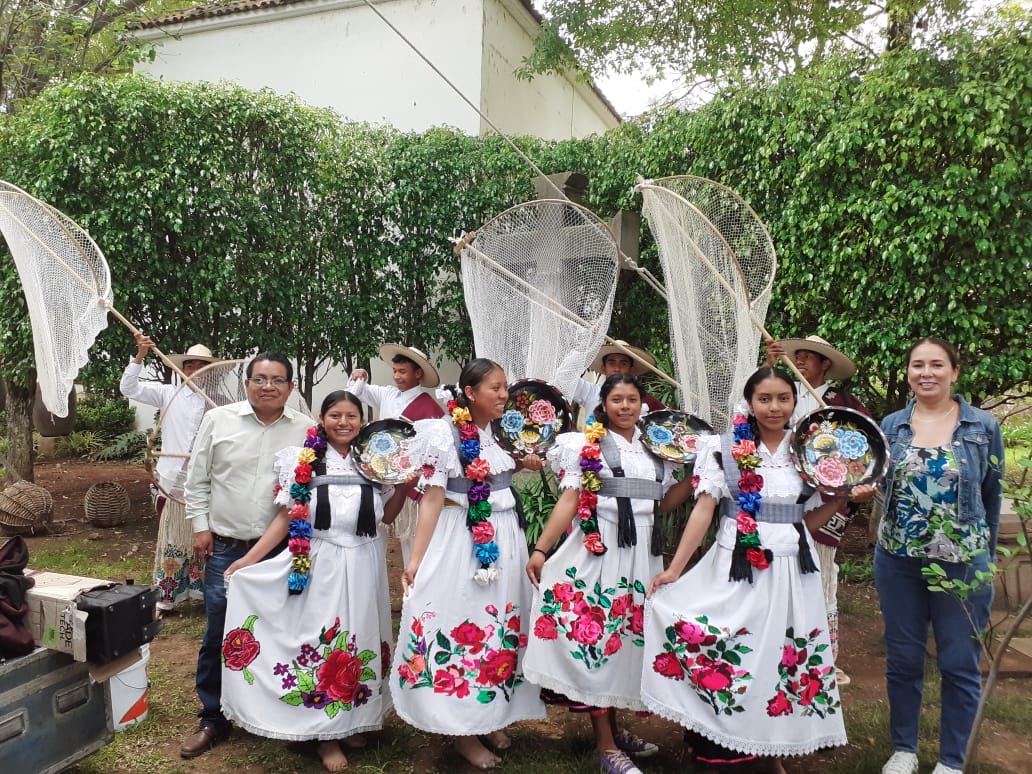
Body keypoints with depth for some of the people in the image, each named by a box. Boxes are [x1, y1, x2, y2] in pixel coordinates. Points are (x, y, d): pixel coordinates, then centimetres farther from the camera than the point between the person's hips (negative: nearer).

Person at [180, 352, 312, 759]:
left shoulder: (307, 429, -1)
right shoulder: (218, 419, -1)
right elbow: (197, 478, 5)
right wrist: (200, 526, 1)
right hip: (225, 547, 0)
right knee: (218, 636, 7)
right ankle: (213, 718, 24)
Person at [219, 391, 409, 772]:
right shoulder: (302, 459, -3)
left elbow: (385, 516, 12)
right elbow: (287, 517, -1)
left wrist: (404, 486, -4)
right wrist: (249, 560, -7)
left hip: (364, 565, 3)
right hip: (320, 564, -3)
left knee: (360, 639, 11)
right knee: (323, 641, 2)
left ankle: (354, 720, 29)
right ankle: (326, 733, 15)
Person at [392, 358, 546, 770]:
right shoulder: (444, 433, -12)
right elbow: (433, 498, -14)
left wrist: (524, 465, 8)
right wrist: (416, 558, -16)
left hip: (505, 542, 7)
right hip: (462, 544, -7)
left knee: (501, 625, 13)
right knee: (462, 623, 0)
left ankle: (491, 716, 30)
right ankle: (463, 731, 15)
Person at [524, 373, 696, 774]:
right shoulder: (586, 444, -2)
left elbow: (660, 501, 17)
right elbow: (569, 501, -7)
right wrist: (540, 549, -15)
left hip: (643, 553, 5)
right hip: (600, 550, -5)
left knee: (631, 636, 11)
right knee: (595, 634, -4)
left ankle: (612, 725, 27)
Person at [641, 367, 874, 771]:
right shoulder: (724, 447, -3)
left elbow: (808, 519, 13)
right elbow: (703, 510, -6)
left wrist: (845, 497, -3)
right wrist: (674, 569, -11)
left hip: (791, 571, 3)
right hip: (736, 567, -3)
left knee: (785, 658, 9)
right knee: (724, 653, -2)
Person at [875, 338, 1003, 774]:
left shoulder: (983, 427, -2)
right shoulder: (891, 426, 2)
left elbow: (991, 498, 4)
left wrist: (987, 555, 7)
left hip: (962, 565, -2)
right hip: (898, 561, 2)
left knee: (960, 664, 8)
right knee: (902, 659, 12)